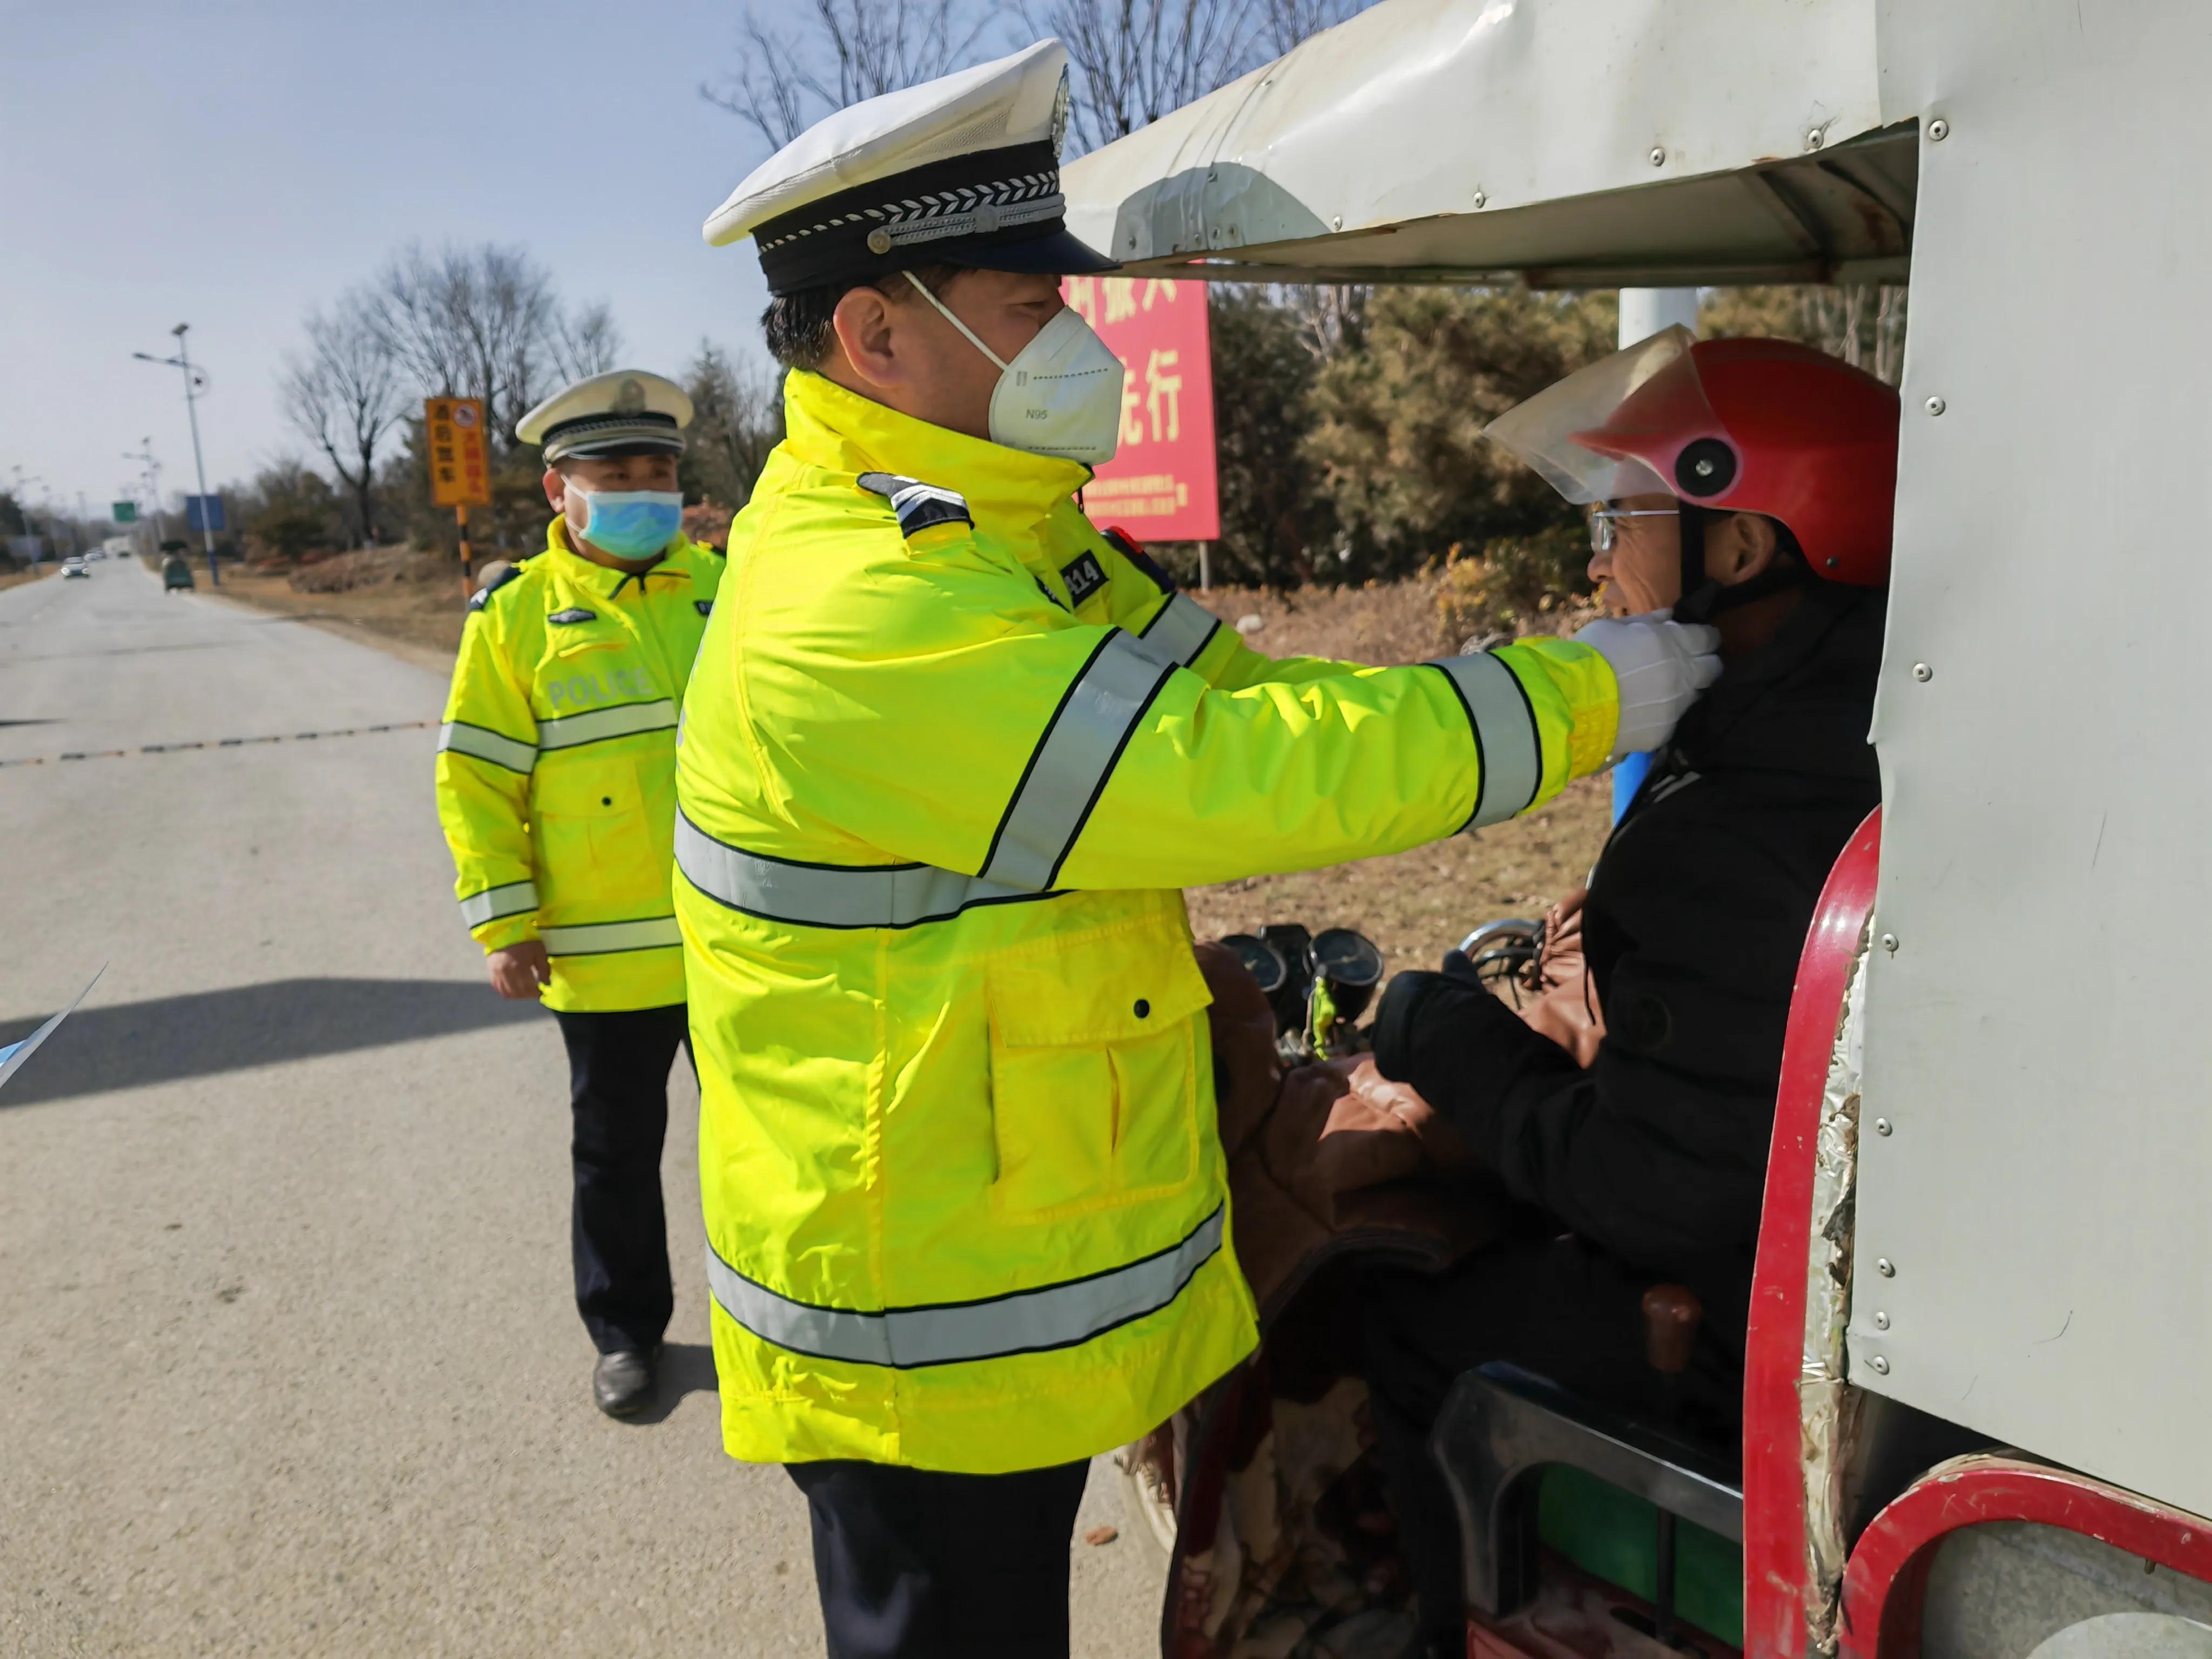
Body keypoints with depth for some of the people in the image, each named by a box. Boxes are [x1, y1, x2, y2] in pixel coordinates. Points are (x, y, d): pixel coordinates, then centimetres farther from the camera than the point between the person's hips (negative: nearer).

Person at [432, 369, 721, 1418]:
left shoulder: (725, 590, 5)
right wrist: (504, 923, -10)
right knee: (617, 1152, 13)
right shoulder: (517, 617, -3)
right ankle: (624, 1328, 33)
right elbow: (477, 781, -4)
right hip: (604, 953, -2)